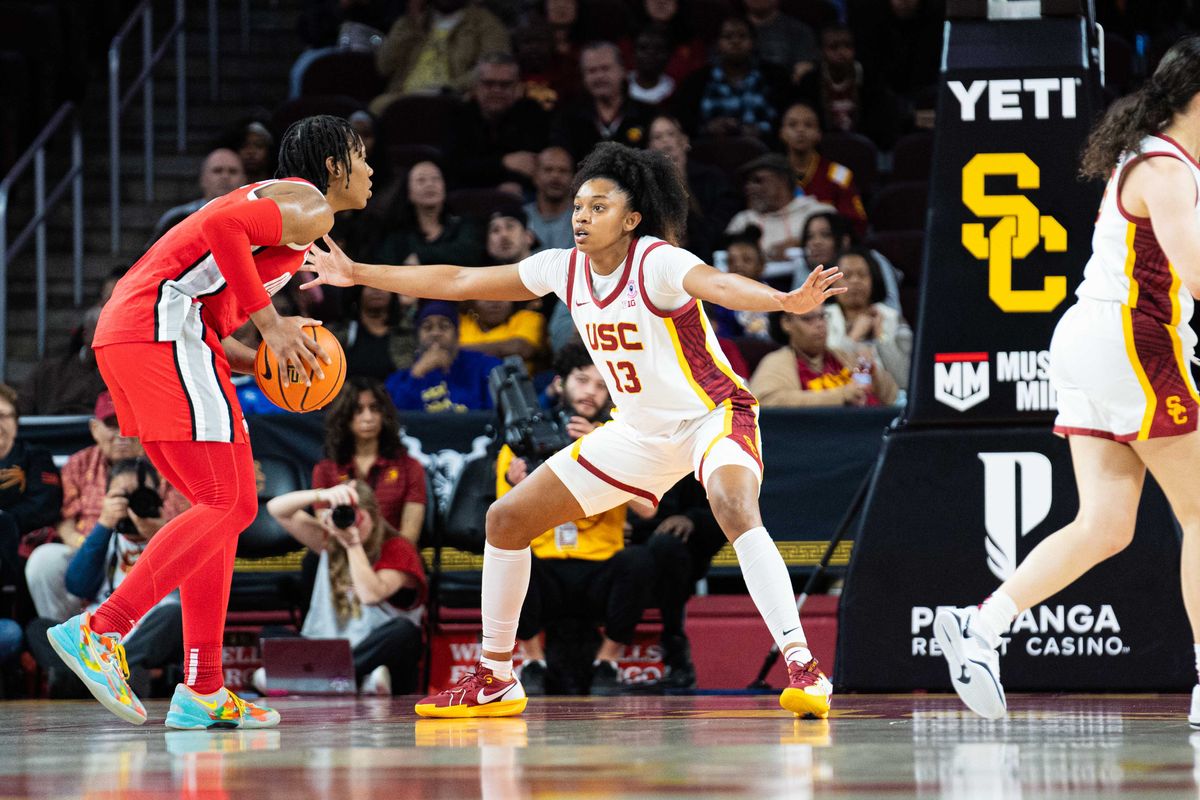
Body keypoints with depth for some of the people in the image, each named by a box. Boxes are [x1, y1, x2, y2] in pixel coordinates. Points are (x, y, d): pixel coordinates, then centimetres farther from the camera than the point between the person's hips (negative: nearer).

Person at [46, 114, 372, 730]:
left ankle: (202, 691, 6)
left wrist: (255, 361, 16)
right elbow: (220, 225, -20)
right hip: (162, 330, -10)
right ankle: (99, 632, -20)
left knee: (228, 505, 10)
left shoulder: (271, 203, 29)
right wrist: (269, 322, -14)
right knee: (223, 504, -12)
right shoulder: (307, 206, -1)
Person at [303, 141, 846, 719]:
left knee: (736, 509, -38)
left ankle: (803, 671, -39)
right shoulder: (564, 269, -4)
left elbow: (717, 284, -45)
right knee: (507, 519, 5)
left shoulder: (657, 263, -23)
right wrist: (357, 274, 8)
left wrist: (786, 301, -66)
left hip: (713, 414, -7)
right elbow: (459, 282, 6)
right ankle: (494, 680, 18)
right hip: (641, 430, 7)